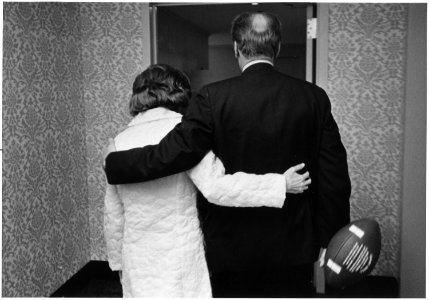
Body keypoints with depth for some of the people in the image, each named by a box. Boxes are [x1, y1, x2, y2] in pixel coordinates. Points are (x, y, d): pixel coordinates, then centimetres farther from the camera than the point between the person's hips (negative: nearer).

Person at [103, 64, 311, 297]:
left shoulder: (119, 142, 3)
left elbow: (113, 216, 9)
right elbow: (215, 187, -22)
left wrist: (118, 262, 22)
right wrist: (282, 184, -18)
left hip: (137, 263, 4)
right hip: (181, 258, -4)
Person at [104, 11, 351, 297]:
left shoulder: (214, 97, -13)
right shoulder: (315, 97, -4)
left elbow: (171, 154, -18)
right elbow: (334, 176, -2)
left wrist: (113, 162, -1)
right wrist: (331, 240, 8)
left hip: (231, 250, -2)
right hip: (293, 249, 3)